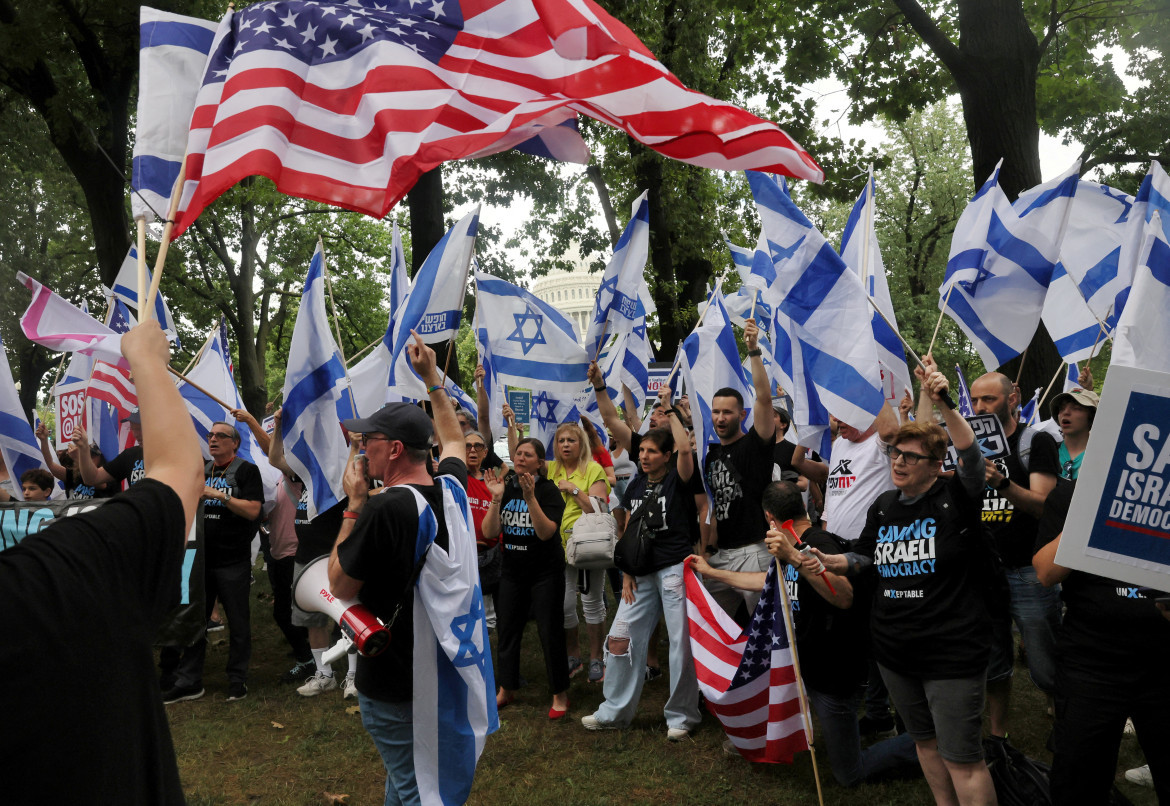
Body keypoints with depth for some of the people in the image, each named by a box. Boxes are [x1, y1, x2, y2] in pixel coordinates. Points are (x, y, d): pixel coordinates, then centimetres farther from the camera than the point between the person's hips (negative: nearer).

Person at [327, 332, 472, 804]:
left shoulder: (383, 509, -26)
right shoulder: (451, 487, -4)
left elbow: (341, 588, -13)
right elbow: (453, 439, 20)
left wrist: (354, 505, -9)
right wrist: (431, 379, 26)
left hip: (393, 682, -7)